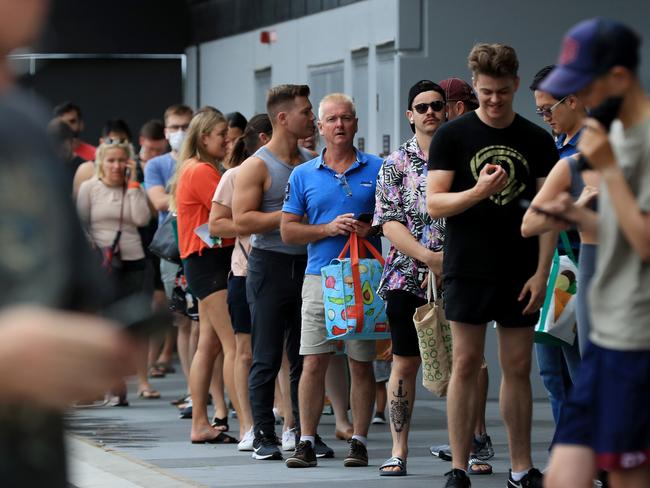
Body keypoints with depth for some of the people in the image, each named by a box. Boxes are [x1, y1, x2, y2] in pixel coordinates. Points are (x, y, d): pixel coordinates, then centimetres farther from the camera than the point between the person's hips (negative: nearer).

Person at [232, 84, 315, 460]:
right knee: (267, 358, -1)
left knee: (305, 357, 6)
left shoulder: (312, 162, 12)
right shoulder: (258, 165, -6)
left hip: (307, 264, 5)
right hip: (271, 264, -5)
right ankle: (264, 437, 3)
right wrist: (290, 215, -18)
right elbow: (242, 221, -14)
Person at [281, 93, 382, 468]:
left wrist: (372, 228, -12)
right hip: (320, 278, 1)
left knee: (362, 364, 2)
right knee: (313, 362, -4)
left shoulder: (378, 169, 5)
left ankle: (360, 441, 8)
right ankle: (307, 442, 0)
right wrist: (329, 228, -9)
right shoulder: (303, 175, 8)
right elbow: (289, 230, 7)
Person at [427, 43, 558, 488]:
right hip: (468, 269, -2)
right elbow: (434, 204, -5)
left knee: (518, 368, 5)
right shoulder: (453, 136, 0)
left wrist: (542, 272, -3)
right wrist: (479, 191, -22)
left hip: (520, 273, 2)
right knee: (466, 365, -1)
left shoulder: (537, 141, 6)